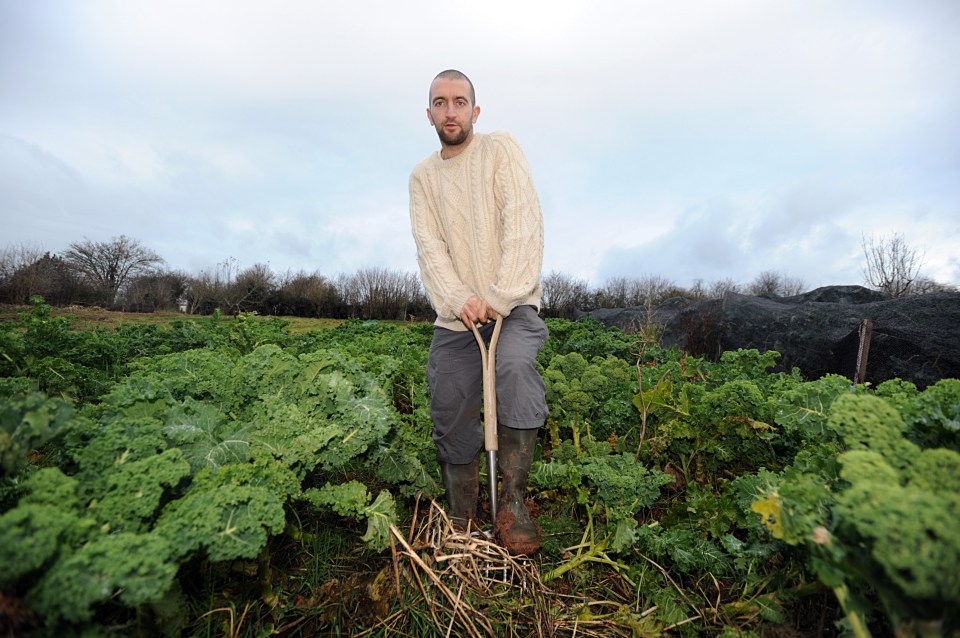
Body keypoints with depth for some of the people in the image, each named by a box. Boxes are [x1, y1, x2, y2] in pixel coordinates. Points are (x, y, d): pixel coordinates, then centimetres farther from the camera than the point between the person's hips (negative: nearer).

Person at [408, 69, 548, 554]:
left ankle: (513, 502, -18)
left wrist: (500, 297, -19)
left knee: (514, 367, -33)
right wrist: (458, 299, -18)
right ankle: (461, 523, 21)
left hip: (513, 304, -3)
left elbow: (524, 223, -9)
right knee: (451, 419, 2)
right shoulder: (422, 176, 13)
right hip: (455, 314, 4)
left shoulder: (500, 148, 3)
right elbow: (429, 246, 0)